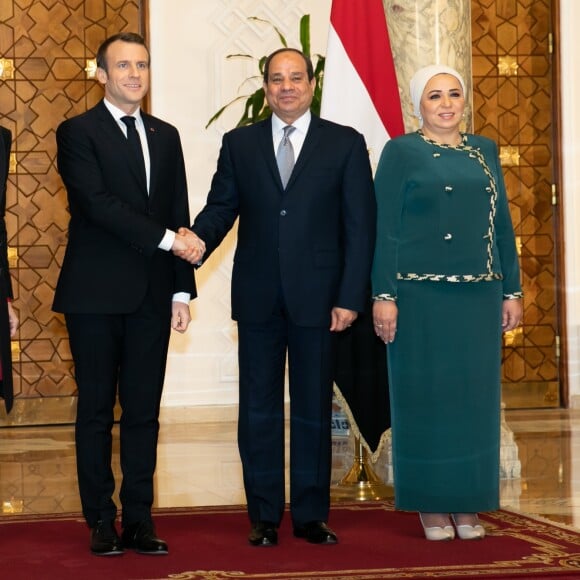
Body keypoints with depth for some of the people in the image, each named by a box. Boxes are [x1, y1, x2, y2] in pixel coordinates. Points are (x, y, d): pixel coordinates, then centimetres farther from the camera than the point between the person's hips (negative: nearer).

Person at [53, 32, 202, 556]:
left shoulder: (166, 136, 14)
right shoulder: (78, 133, -2)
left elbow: (179, 217, 13)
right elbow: (98, 203, -15)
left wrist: (182, 289, 7)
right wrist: (166, 237, -17)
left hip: (152, 295, 4)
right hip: (96, 295, -4)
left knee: (144, 410, 5)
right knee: (96, 410, 2)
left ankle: (139, 520, 11)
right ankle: (101, 522, 9)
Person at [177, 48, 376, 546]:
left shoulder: (345, 144, 2)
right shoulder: (239, 144, 9)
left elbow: (359, 226, -1)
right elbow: (220, 208, 5)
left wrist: (350, 297, -8)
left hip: (317, 297, -2)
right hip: (258, 298, 2)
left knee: (314, 410, 6)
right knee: (259, 409, 6)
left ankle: (312, 516, 15)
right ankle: (264, 517, 14)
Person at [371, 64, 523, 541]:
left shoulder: (485, 152, 13)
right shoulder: (401, 153, 0)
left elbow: (502, 226, 13)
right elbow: (384, 230, -5)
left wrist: (512, 291, 9)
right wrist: (384, 296, -12)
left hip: (478, 296, 4)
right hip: (420, 295, -4)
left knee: (475, 395, 6)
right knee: (425, 395, 1)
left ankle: (467, 503, 15)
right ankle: (431, 504, 10)